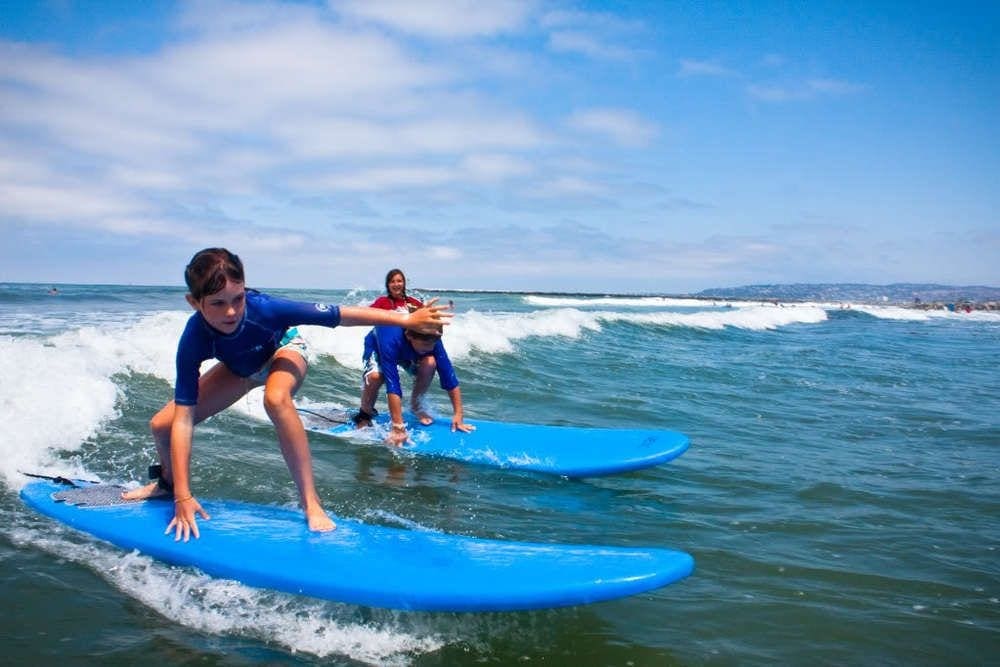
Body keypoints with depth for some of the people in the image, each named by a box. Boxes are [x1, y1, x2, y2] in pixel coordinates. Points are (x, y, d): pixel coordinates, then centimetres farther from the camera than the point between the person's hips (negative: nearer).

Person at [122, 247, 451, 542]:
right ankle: (168, 482, 34)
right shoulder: (193, 341, -35)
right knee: (161, 424, -4)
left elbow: (339, 314, -35)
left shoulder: (263, 308, -41)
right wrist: (183, 496, -37)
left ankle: (310, 502, -30)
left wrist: (407, 319, -35)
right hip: (240, 367, 3)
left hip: (282, 350, -3)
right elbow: (183, 419, -34)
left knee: (276, 398, -39)